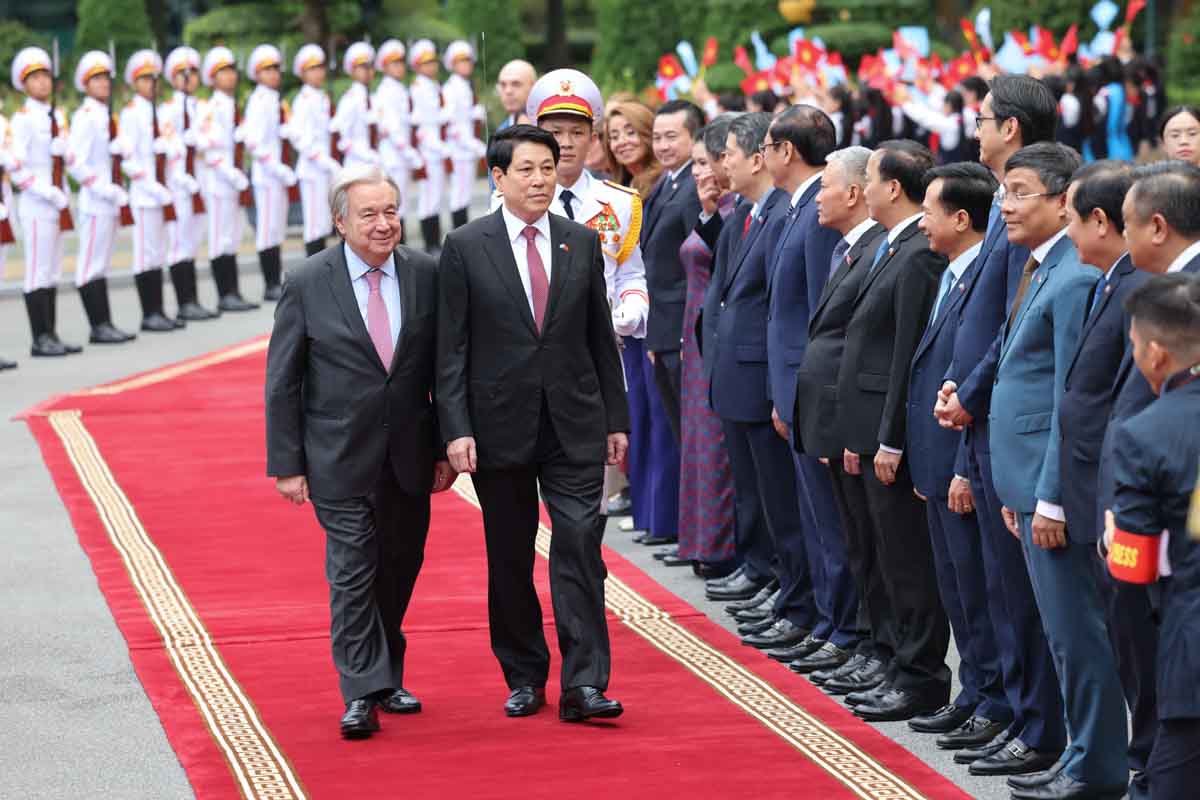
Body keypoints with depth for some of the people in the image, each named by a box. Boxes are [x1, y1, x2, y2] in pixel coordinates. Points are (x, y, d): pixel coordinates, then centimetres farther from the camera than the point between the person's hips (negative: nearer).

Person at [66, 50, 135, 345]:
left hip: (109, 201, 8)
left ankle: (105, 325, 15)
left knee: (100, 264, 12)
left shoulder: (104, 114, 13)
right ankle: (99, 327, -1)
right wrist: (105, 190, -18)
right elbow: (74, 161, -18)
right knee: (91, 264, -3)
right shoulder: (85, 116, -12)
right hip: (95, 202, -8)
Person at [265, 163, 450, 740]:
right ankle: (362, 694, 0)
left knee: (400, 569, 13)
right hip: (341, 459, -3)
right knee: (352, 573, -5)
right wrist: (286, 464, -6)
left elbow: (444, 368, 5)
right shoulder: (307, 285, -7)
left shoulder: (426, 275, 0)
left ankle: (386, 677, 30)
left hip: (408, 457, 3)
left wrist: (446, 448, 3)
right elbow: (282, 382, -3)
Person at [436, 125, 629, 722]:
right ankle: (524, 678, 20)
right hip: (500, 425, -1)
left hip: (575, 425, 1)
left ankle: (583, 686, -8)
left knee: (580, 548, -8)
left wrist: (615, 419, 9)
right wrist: (456, 430, -10)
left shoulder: (582, 243, 7)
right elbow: (451, 349, -3)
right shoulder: (465, 247, -2)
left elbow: (601, 338, 11)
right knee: (509, 560, 8)